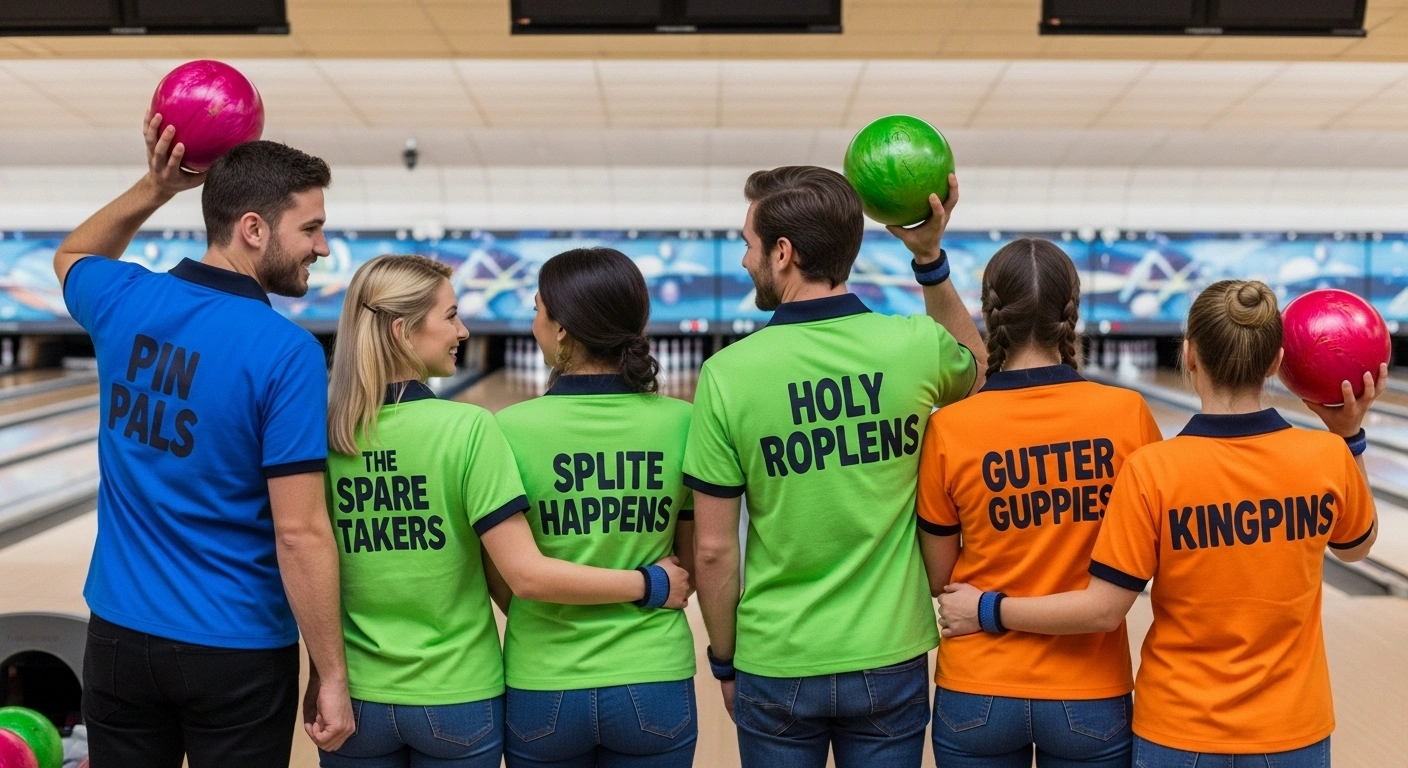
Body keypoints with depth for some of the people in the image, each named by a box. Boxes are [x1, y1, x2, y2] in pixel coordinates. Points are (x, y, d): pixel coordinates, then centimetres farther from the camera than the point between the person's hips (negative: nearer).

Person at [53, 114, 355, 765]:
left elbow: (73, 257, 24)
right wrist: (331, 677, -12)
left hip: (119, 636, 5)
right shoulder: (286, 353, -20)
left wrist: (155, 187, 9)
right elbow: (300, 533, -20)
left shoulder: (123, 304, -4)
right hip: (238, 656, -5)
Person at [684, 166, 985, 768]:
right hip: (889, 661, 2)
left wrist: (724, 661, 6)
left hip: (776, 668, -1)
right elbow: (974, 374, 17)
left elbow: (713, 549, -9)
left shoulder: (729, 373, -14)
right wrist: (931, 260, 7)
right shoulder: (915, 346, -9)